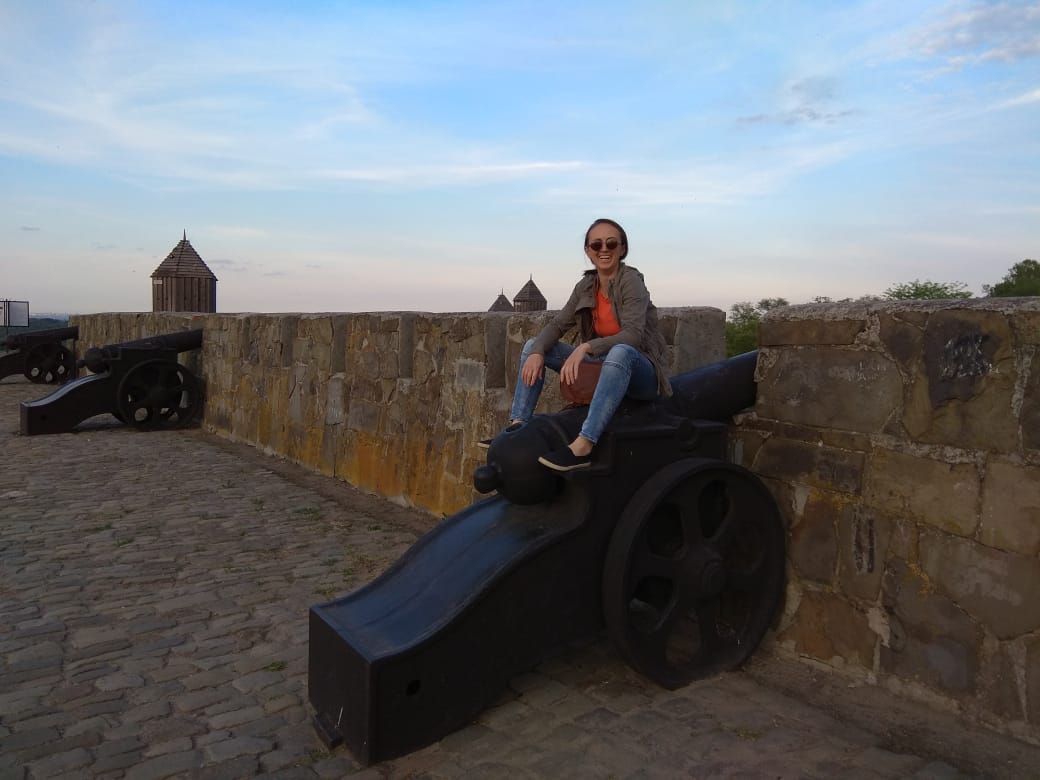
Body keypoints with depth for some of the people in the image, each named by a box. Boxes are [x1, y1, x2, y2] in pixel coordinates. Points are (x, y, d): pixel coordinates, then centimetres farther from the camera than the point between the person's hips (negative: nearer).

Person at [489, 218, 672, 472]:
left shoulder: (630, 280, -14)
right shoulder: (585, 287, 4)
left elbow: (633, 335, -26)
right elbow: (557, 325, 3)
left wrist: (586, 348, -37)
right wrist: (537, 352, -17)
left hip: (640, 373, -7)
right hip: (602, 366, 7)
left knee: (620, 352, -42)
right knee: (534, 345, 3)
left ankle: (582, 447, -49)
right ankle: (517, 425, -9)